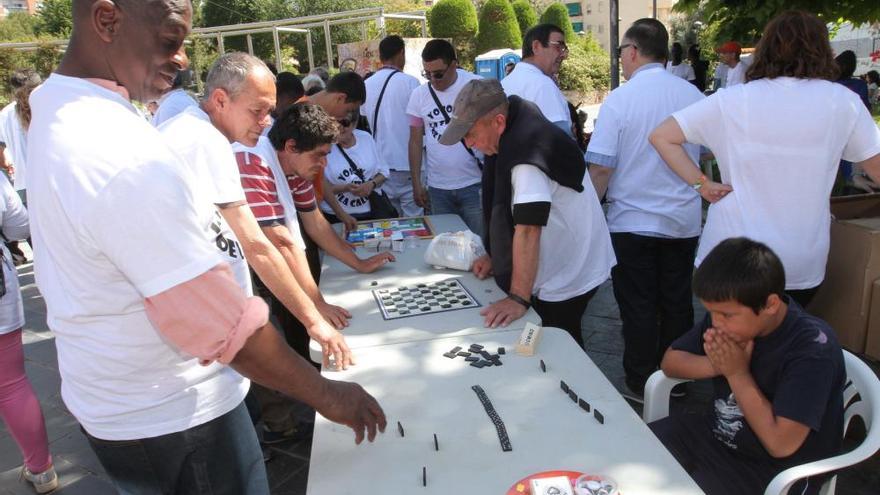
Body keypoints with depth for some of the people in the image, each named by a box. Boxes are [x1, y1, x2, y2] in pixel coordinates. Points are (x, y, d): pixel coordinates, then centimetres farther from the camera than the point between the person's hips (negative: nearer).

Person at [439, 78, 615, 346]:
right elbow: (508, 211, 9)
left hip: (568, 277, -9)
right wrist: (495, 256, 7)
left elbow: (528, 229, -35)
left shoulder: (527, 154, -30)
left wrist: (518, 298, -35)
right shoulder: (512, 138, 0)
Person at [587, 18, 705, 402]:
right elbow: (707, 155, 12)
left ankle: (641, 385, 18)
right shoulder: (693, 95, 1)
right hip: (684, 221, 5)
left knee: (638, 308, 7)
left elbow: (601, 168, -15)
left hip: (632, 222, -4)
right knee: (677, 303, 15)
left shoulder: (619, 100, -13)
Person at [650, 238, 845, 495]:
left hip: (774, 472, -6)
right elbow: (670, 360, 1)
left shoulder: (812, 348, -26)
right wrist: (717, 365, -18)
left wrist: (737, 372, -23)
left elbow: (781, 443, -28)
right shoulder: (729, 315, -8)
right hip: (713, 434, 6)